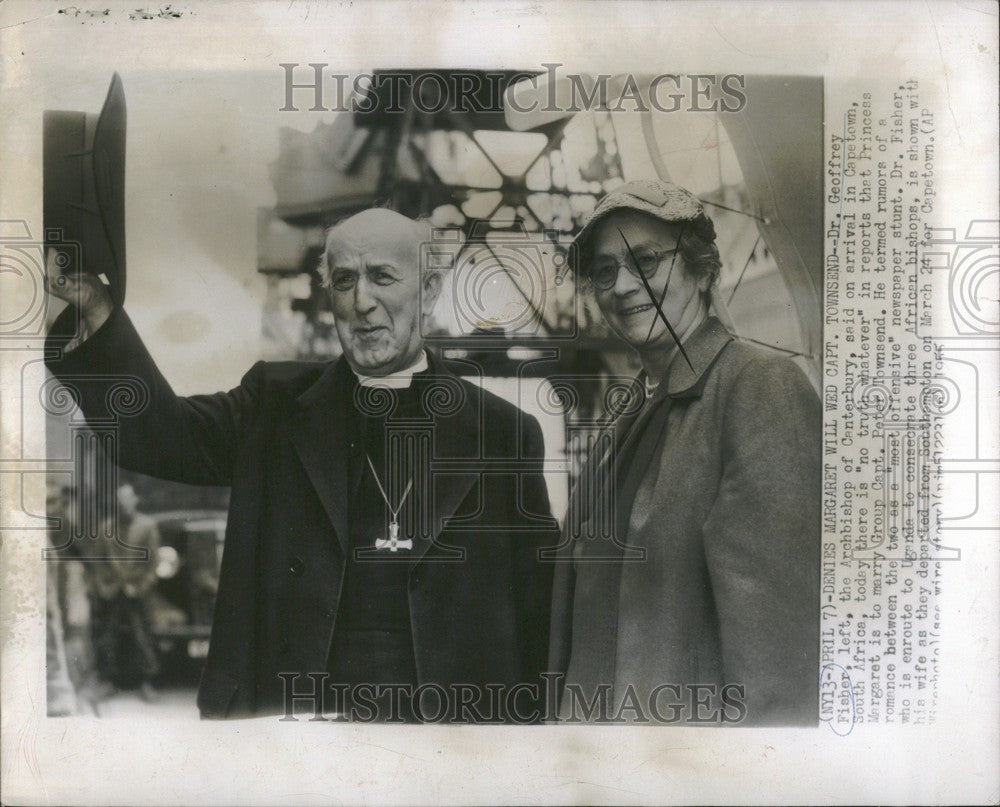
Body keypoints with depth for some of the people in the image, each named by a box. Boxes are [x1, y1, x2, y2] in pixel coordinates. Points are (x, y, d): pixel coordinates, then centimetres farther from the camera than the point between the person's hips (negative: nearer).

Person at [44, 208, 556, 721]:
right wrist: (96, 310, -19)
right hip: (293, 704, 1)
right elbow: (158, 433, -5)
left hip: (448, 712, 0)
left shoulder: (501, 432, 4)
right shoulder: (276, 403, 9)